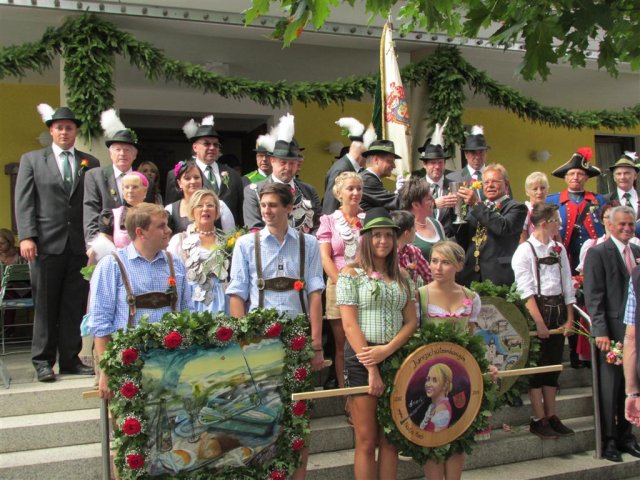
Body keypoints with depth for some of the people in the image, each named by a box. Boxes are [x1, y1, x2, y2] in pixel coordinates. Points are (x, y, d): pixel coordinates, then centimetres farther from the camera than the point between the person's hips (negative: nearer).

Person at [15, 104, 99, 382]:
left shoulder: (90, 163, 12)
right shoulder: (32, 160, 9)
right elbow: (24, 201, 2)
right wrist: (26, 236, -9)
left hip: (80, 244, 2)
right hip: (47, 244, -1)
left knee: (75, 305, 4)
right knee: (45, 305, 4)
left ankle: (70, 359, 13)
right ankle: (43, 361, 13)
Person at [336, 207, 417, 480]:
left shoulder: (402, 277, 12)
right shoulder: (351, 273, -2)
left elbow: (411, 322, 6)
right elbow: (349, 325, -9)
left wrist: (386, 350, -12)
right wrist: (371, 368, -15)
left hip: (396, 358, 4)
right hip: (362, 359, -4)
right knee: (367, 441, 1)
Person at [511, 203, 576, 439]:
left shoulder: (559, 249, 10)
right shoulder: (525, 250, -8)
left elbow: (567, 284, 11)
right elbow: (526, 290, -13)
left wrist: (569, 318, 6)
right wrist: (539, 322, -16)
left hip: (558, 309, 6)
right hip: (536, 309, -6)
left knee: (554, 364, 11)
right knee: (536, 364, -1)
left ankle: (551, 416, 22)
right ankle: (538, 420, 8)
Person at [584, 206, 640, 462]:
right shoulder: (597, 253, -6)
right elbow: (593, 297, -10)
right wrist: (601, 331, -16)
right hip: (613, 330, -5)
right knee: (610, 386, 3)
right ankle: (608, 440, 15)